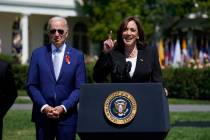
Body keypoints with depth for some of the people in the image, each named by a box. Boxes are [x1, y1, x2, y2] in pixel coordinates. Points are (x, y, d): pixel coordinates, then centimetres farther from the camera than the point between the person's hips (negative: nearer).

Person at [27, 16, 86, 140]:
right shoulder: (38, 54, 6)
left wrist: (63, 107, -11)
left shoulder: (77, 56, 4)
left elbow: (80, 88, 0)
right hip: (42, 114, 1)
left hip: (67, 115, -1)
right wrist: (44, 107, -10)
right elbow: (31, 85, 3)